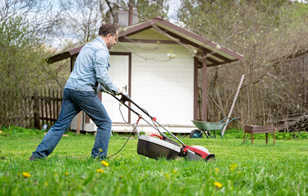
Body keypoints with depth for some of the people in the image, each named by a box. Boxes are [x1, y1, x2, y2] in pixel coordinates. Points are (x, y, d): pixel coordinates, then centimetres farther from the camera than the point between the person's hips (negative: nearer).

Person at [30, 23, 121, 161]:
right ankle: (98, 158, 3)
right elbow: (102, 76, -17)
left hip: (69, 88, 9)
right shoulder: (101, 50, -7)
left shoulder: (87, 46, 24)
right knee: (104, 123, 3)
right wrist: (114, 89, -2)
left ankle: (38, 155, 2)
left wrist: (101, 87, 31)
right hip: (84, 91, -9)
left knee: (61, 124, 7)